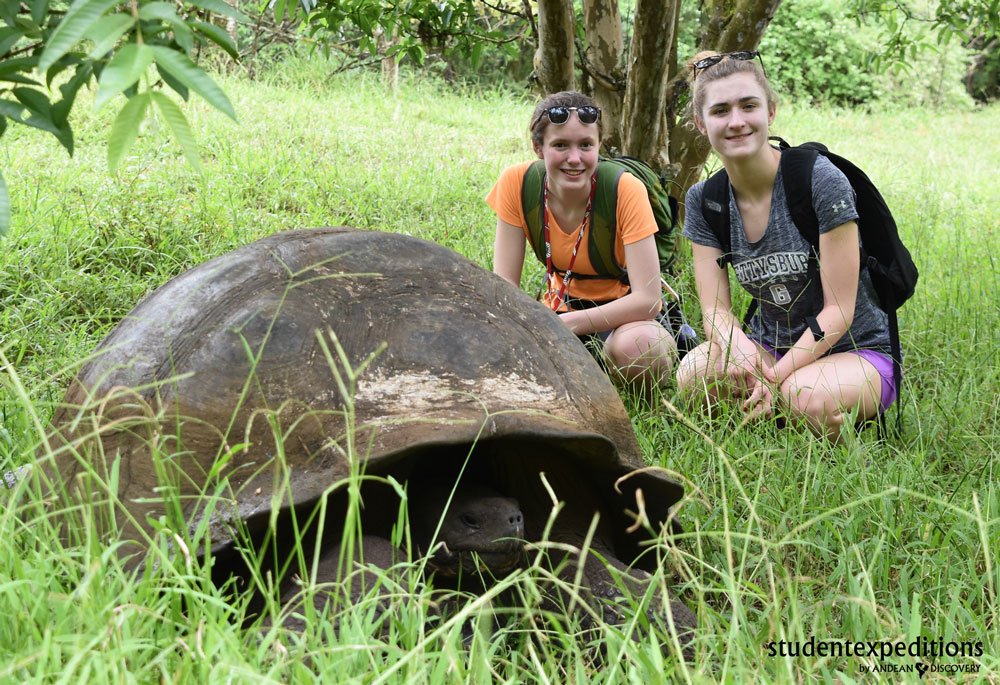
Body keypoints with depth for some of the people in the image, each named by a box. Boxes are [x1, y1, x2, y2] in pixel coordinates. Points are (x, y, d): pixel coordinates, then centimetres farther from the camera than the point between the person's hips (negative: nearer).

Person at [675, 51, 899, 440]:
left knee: (807, 397, -37)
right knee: (695, 374, -29)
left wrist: (776, 376, -29)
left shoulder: (821, 181, -17)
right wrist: (737, 345, -32)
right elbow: (715, 308, -8)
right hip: (771, 346, 3)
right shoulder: (703, 200, -2)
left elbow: (838, 312, -17)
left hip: (857, 350, -3)